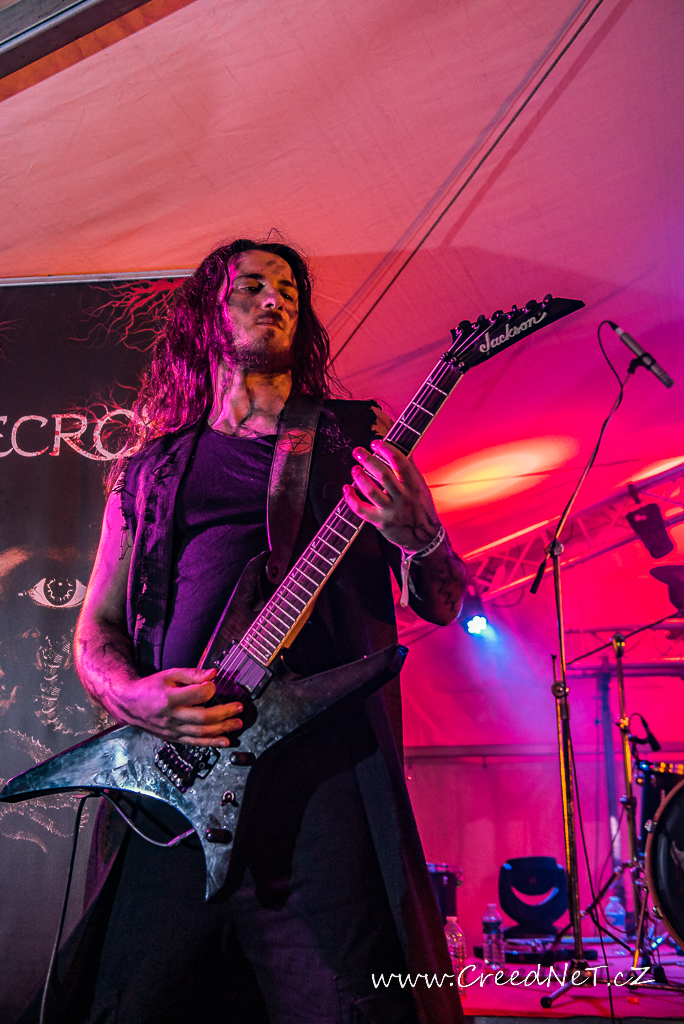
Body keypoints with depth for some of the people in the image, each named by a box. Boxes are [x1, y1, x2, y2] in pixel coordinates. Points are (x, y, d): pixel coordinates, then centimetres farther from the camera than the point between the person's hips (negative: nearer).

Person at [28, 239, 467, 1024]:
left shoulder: (355, 439, 13)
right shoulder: (152, 467, 17)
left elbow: (442, 605, 11)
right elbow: (94, 629, 17)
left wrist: (417, 538, -12)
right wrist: (132, 695, -6)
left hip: (323, 769, -1)